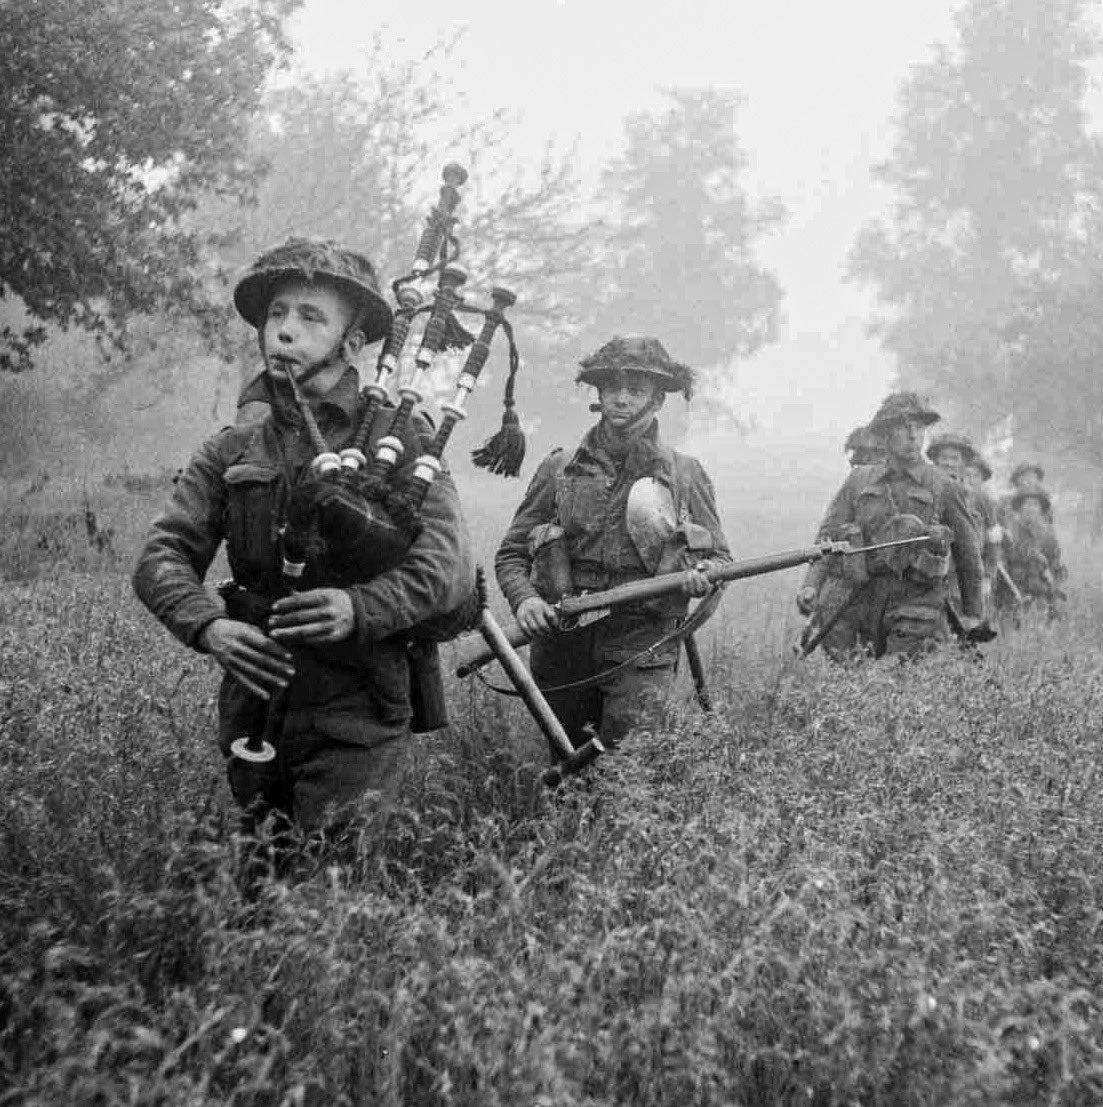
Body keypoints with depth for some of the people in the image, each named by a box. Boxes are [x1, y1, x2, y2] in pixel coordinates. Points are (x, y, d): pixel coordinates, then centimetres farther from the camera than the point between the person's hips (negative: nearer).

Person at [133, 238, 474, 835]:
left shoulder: (397, 442, -1)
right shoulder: (229, 453, 10)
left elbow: (448, 563, -12)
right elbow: (162, 555, 2)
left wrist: (359, 607, -30)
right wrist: (208, 625, -19)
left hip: (356, 724, -4)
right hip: (251, 715, 4)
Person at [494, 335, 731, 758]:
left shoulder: (685, 473, 6)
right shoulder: (559, 468, 7)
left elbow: (720, 557, 12)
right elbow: (511, 553, 10)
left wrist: (704, 574, -12)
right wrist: (524, 598, -11)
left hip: (642, 648, -2)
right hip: (562, 641, 2)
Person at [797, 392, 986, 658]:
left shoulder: (943, 487, 5)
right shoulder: (859, 480, 11)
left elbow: (967, 553, 12)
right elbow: (828, 533, 9)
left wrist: (973, 613, 14)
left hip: (918, 600, -2)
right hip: (863, 598, 2)